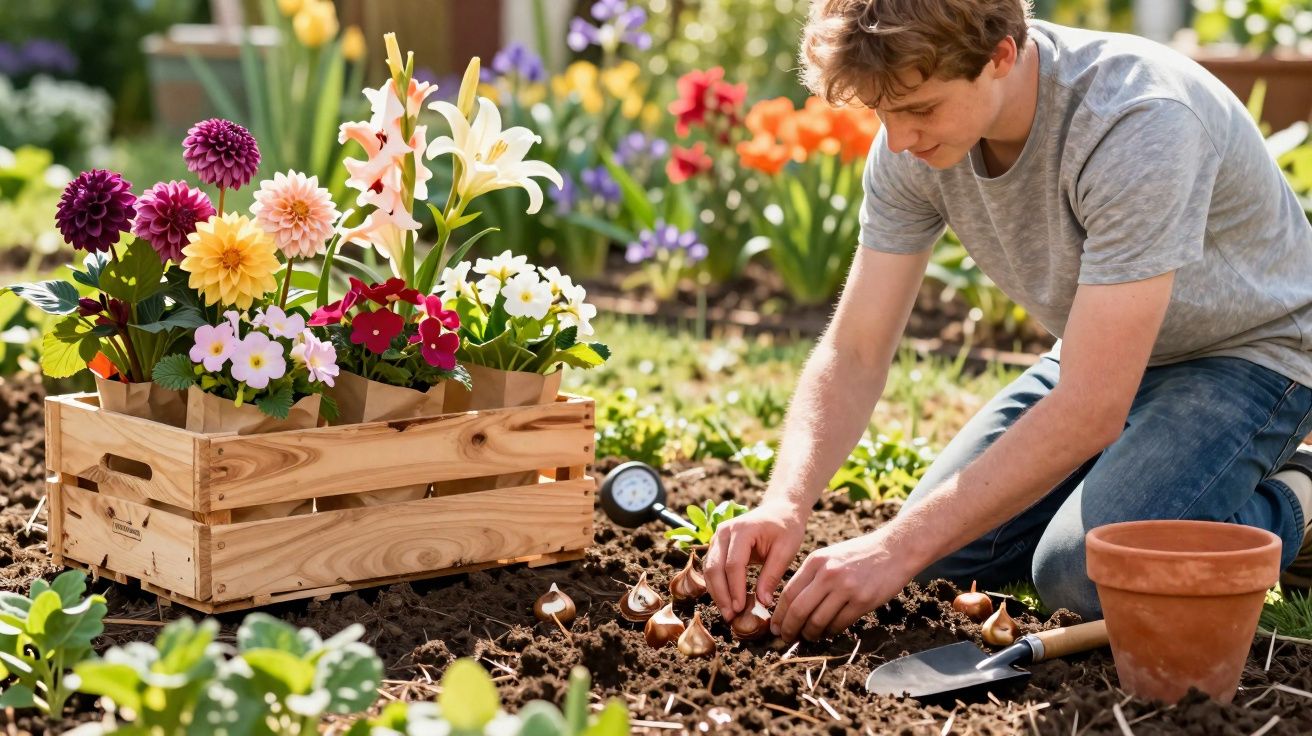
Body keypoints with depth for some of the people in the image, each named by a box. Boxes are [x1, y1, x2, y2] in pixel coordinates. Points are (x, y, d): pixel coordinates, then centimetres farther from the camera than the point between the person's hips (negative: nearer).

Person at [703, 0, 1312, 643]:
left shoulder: (1138, 123, -37)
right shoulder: (913, 139, -16)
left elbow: (1088, 412, -37)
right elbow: (853, 354, -11)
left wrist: (901, 547, -38)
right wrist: (785, 504, -30)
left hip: (1249, 349, -6)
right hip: (1100, 354, 7)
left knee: (1087, 569, -27)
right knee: (947, 552, -4)